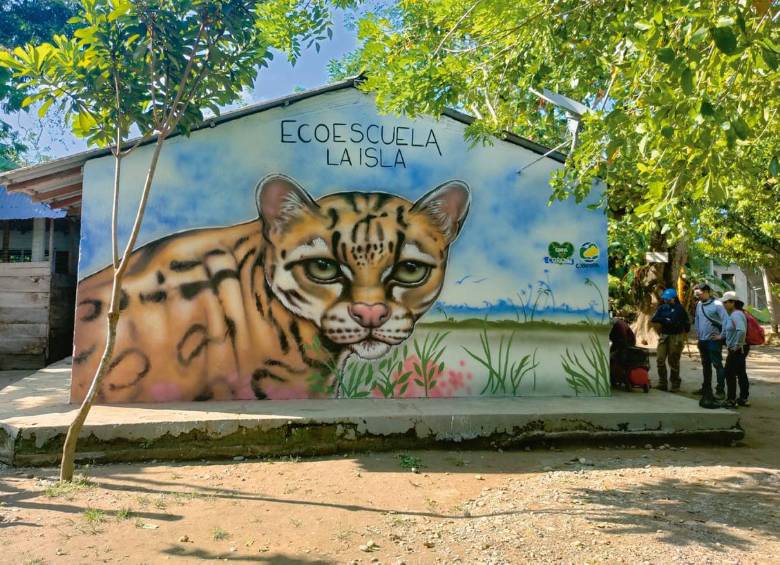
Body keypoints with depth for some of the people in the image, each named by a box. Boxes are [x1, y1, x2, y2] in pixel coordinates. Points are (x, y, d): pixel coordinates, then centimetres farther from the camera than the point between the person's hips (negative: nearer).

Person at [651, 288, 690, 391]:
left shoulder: (679, 309, -5)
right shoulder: (662, 308, 8)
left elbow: (687, 322, -2)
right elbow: (654, 319, -2)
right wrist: (665, 320, -13)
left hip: (676, 337, -4)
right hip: (663, 336, 4)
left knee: (673, 361, 1)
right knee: (660, 360, -1)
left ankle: (675, 384, 12)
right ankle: (662, 383, 8)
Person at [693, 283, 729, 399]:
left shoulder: (717, 304, -13)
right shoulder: (699, 304, 8)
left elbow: (726, 320, -18)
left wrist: (722, 335, -15)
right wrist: (698, 332, 15)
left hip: (713, 340, -7)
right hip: (702, 340, 8)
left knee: (717, 365, -4)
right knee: (706, 365, 16)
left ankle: (720, 390, 0)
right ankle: (706, 388, 26)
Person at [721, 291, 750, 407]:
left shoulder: (736, 315, -20)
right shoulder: (734, 314, 12)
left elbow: (741, 331, -34)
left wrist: (737, 345, -26)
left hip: (736, 350, -10)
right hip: (739, 349, 10)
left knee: (730, 374, -3)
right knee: (741, 373, 15)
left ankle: (731, 401, 2)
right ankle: (744, 399, 23)